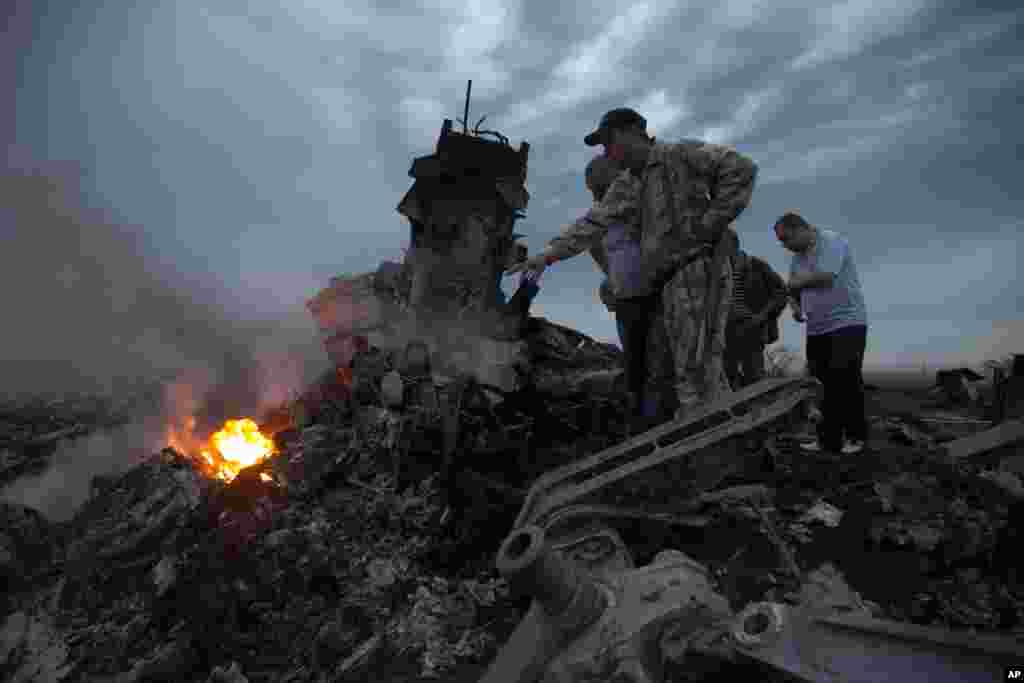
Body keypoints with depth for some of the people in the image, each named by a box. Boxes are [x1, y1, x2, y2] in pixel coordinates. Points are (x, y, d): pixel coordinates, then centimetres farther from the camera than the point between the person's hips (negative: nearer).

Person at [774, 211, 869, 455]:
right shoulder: (798, 257, 14)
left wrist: (798, 282, -8)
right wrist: (795, 307, -1)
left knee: (847, 382, -5)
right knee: (827, 384, 6)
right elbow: (794, 290, 20)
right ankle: (828, 439, 10)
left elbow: (825, 277, -23)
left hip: (846, 323, -7)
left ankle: (856, 436, 9)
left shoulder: (832, 242, -9)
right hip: (817, 329, 7)